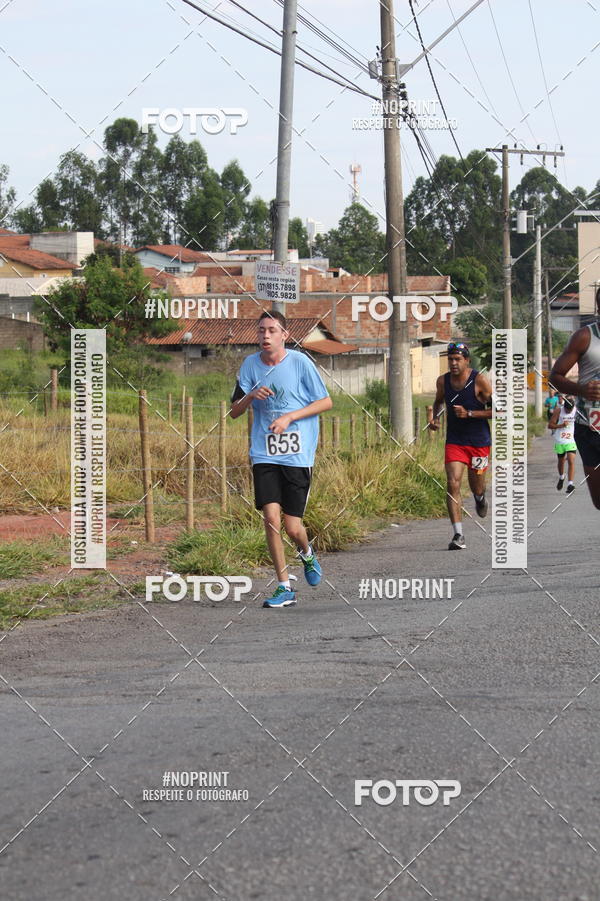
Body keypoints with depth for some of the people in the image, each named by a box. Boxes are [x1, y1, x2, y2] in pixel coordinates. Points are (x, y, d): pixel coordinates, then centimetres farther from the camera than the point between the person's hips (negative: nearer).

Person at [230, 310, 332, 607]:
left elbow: (326, 402, 0)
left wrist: (289, 417, -12)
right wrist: (251, 396, -12)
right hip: (264, 454, 2)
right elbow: (234, 412, 10)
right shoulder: (250, 364, 5)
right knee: (271, 517, -11)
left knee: (292, 526, -4)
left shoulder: (300, 362, -4)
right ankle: (285, 588, 0)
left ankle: (307, 553, 33)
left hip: (298, 455, -2)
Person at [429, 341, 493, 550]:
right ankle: (458, 535, -16)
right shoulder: (443, 381, 0)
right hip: (454, 441, 2)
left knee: (476, 487, 11)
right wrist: (435, 417, 2)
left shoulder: (479, 381, -13)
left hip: (479, 441, -2)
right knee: (453, 484, -15)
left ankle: (480, 498, 52)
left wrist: (469, 413, -21)